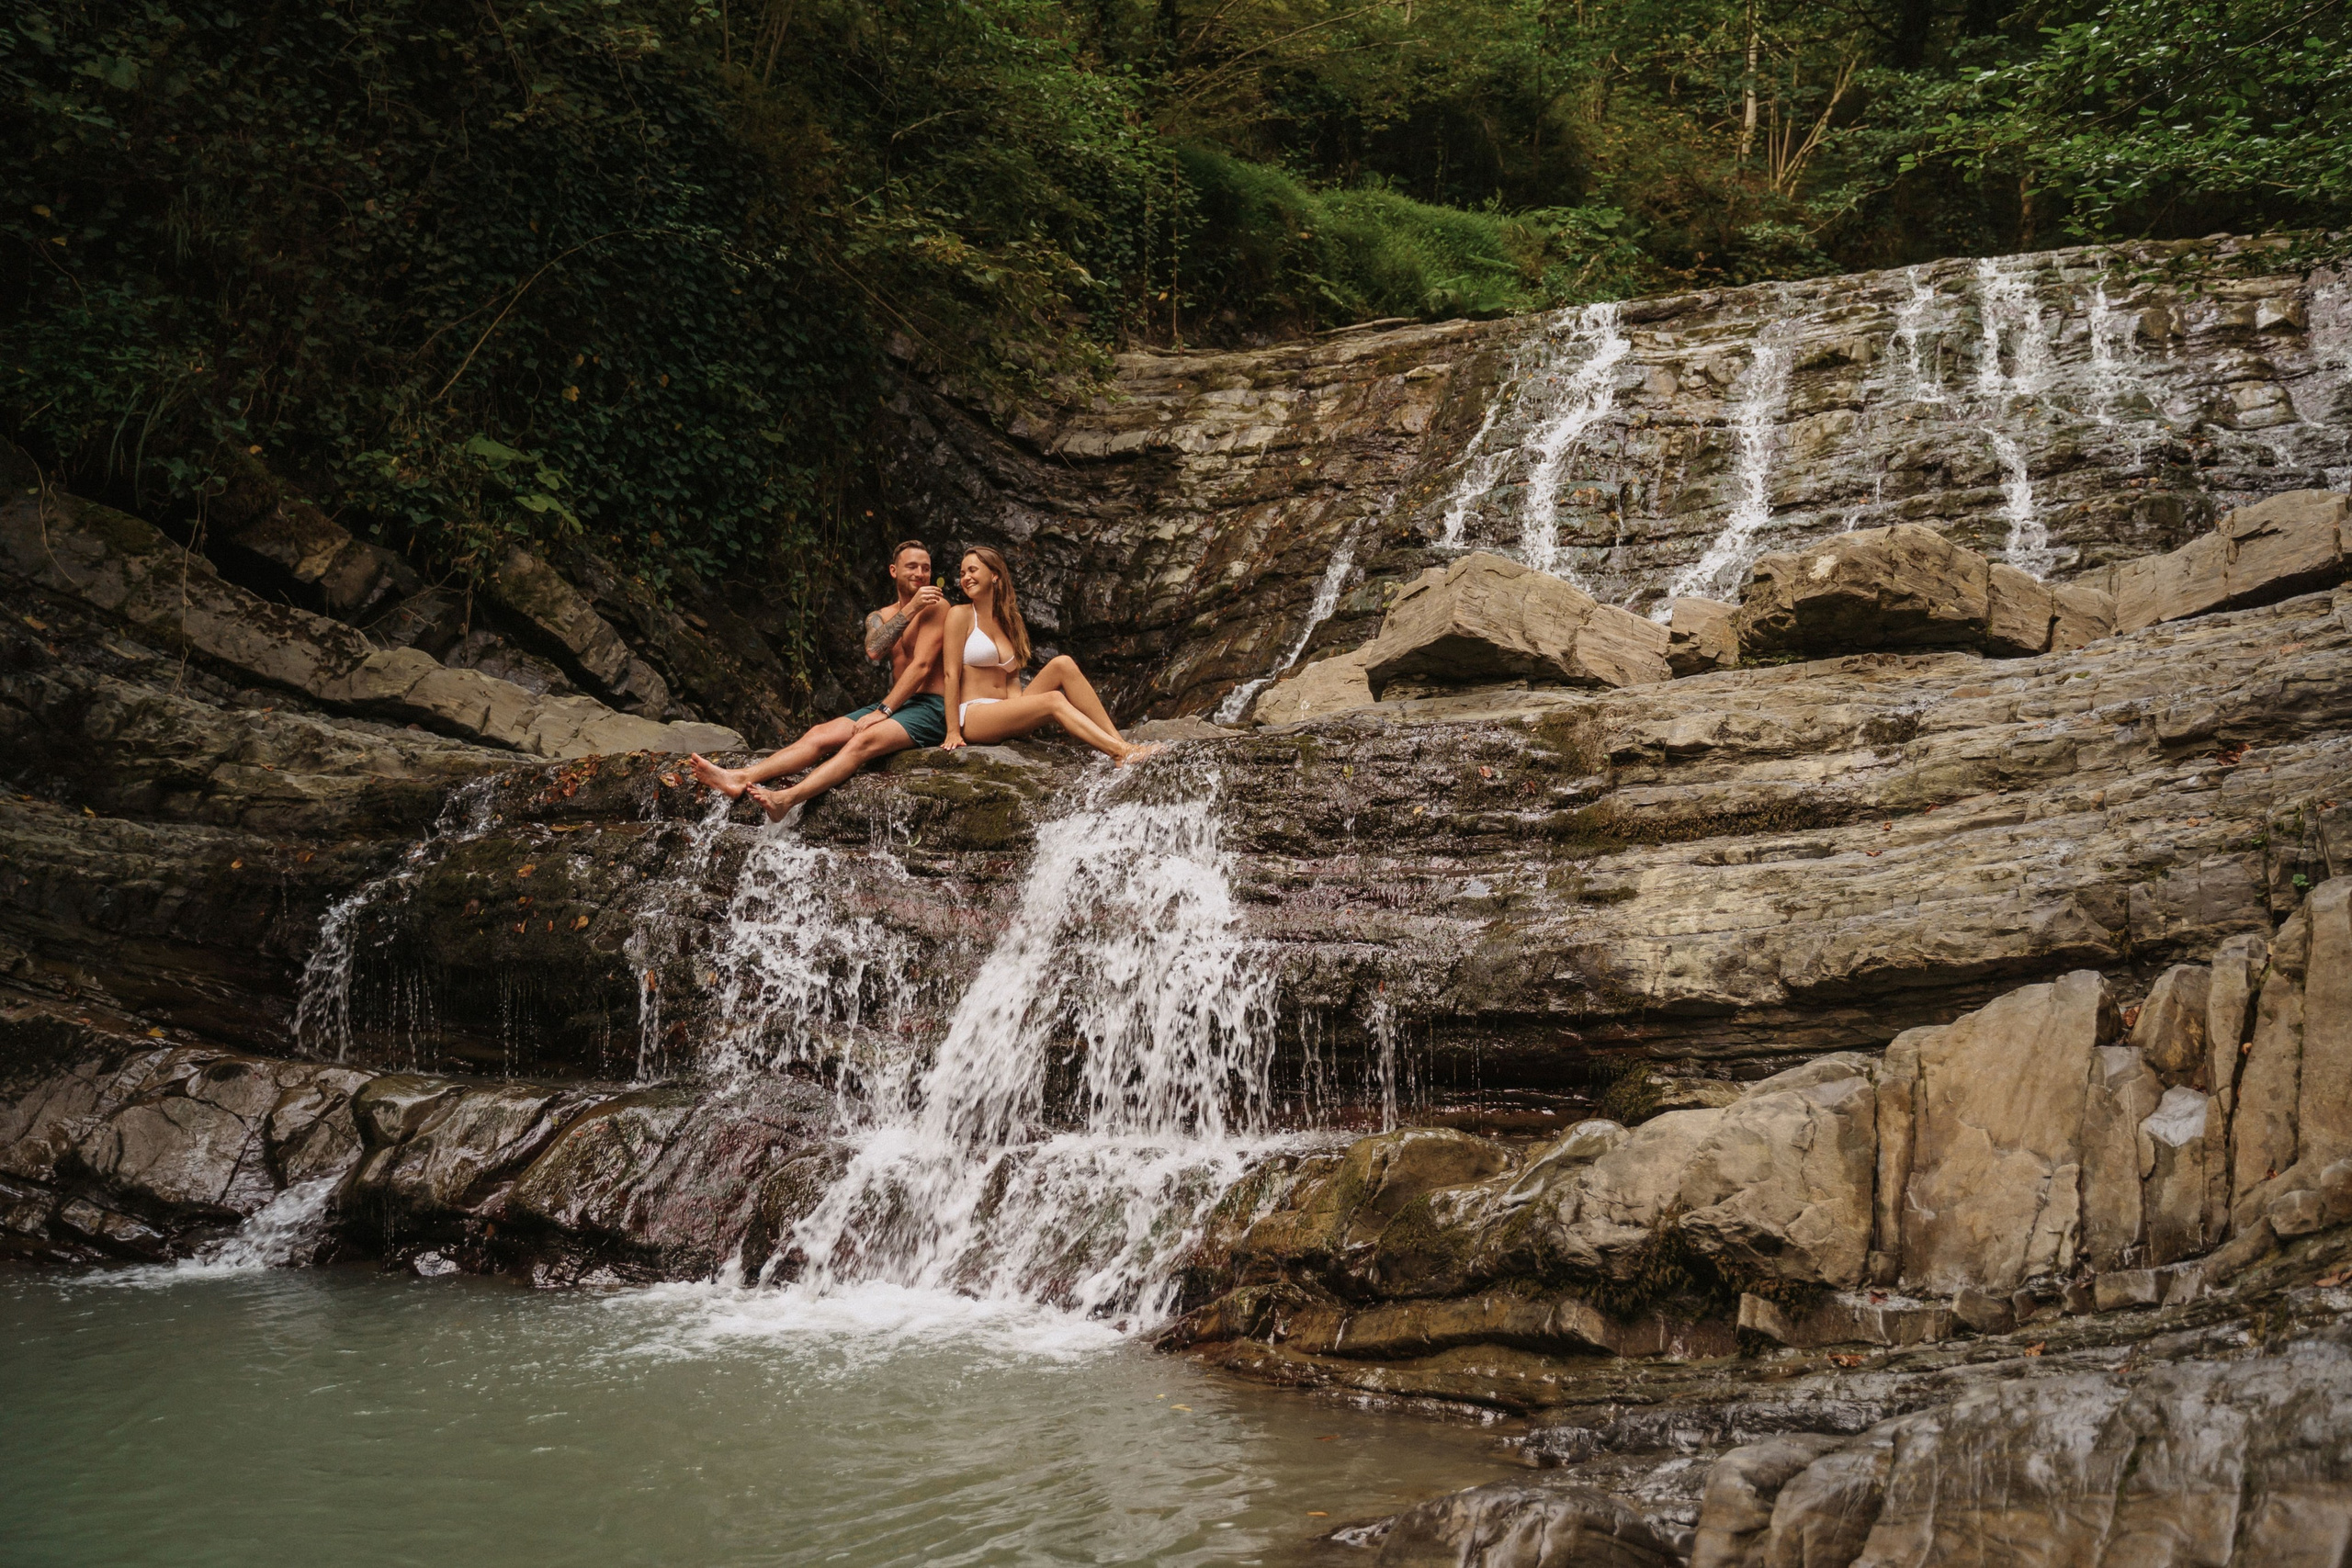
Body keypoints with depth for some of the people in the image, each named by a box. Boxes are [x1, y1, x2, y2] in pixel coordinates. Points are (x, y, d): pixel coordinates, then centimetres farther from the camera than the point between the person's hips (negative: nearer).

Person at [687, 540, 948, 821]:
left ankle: (785, 799, -49)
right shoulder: (879, 617, 16)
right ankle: (740, 778, -27)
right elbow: (873, 650, -7)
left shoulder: (934, 605, -3)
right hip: (894, 705, 7)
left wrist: (883, 711, -17)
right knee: (820, 735, -13)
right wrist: (909, 610, -17)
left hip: (929, 706, -7)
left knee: (864, 740, -32)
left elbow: (922, 665, -12)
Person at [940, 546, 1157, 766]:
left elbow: (1011, 678, 15)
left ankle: (1120, 743, -27)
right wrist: (953, 732, -14)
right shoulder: (961, 615, 1)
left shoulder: (1009, 621, 18)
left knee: (1063, 664, -14)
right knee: (1054, 700, -27)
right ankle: (1122, 754, -42)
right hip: (972, 716, -6)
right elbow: (951, 673, -7)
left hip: (1005, 717, 6)